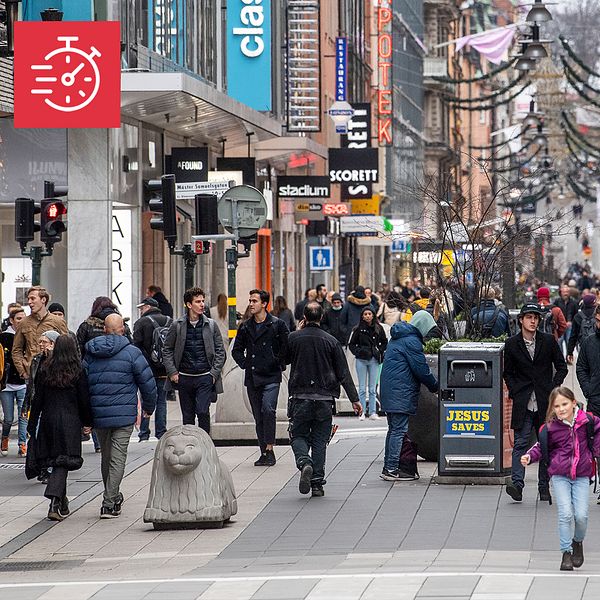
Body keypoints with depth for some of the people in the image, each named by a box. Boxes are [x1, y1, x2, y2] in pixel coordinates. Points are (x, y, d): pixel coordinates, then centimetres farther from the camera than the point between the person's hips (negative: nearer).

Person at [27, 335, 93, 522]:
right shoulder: (78, 372, -5)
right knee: (63, 462, -5)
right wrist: (87, 422, 9)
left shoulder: (45, 371, 2)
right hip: (70, 422, -3)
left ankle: (62, 504, 22)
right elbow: (84, 400, -3)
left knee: (53, 460, 13)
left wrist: (32, 425, 8)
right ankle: (55, 501, -24)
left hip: (48, 421, 3)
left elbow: (38, 400, 3)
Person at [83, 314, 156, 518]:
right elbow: (147, 382, -5)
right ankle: (109, 504, -10)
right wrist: (149, 407, 12)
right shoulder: (131, 352, -6)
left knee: (106, 457, 18)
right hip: (124, 414, -4)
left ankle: (113, 497, 32)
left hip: (98, 415, 4)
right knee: (117, 458, -3)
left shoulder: (90, 353, 6)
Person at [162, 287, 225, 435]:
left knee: (203, 412, -15)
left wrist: (214, 373, -3)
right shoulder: (178, 325, 3)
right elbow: (167, 350, 8)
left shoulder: (211, 325, 3)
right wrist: (172, 372, -2)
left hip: (205, 378, -1)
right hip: (184, 378, 1)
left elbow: (220, 351, 7)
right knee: (187, 417, 8)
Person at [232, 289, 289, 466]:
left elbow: (288, 346, 1)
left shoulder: (277, 324, -2)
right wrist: (244, 364, 9)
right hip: (252, 378, 5)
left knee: (268, 410, -20)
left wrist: (279, 364, -3)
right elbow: (237, 350, 22)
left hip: (271, 376, -5)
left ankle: (270, 449, -17)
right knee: (258, 416, 6)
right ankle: (264, 452, 11)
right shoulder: (246, 327, 10)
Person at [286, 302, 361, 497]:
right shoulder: (331, 341, -2)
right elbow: (344, 373, -1)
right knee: (320, 440, 8)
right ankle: (317, 483, 5)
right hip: (324, 398, 1)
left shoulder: (293, 338, -4)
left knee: (298, 436, 10)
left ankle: (304, 462, -21)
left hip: (300, 397, -1)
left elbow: (285, 360, 16)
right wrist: (354, 399, 4)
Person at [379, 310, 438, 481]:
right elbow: (421, 369, -13)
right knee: (399, 430, -9)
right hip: (401, 393, -10)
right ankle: (392, 469, -11)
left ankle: (388, 467, 17)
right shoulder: (411, 341, -14)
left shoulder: (398, 338, 18)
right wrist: (435, 386, 1)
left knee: (394, 429, 15)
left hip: (389, 389, 10)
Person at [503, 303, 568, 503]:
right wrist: (515, 391, -2)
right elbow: (508, 373, 11)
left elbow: (561, 367, 10)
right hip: (523, 402, -1)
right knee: (520, 443, -11)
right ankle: (517, 483, -20)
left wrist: (553, 388, -2)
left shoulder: (549, 341, 3)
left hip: (546, 402, 1)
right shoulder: (512, 344, 3)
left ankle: (544, 487, 12)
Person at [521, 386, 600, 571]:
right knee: (565, 514, -12)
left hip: (581, 475, 1)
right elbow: (541, 447, 5)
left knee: (581, 515, -7)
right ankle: (566, 552, 1)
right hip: (559, 475, -1)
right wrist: (529, 456, -12)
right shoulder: (551, 427, -6)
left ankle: (578, 542, 24)